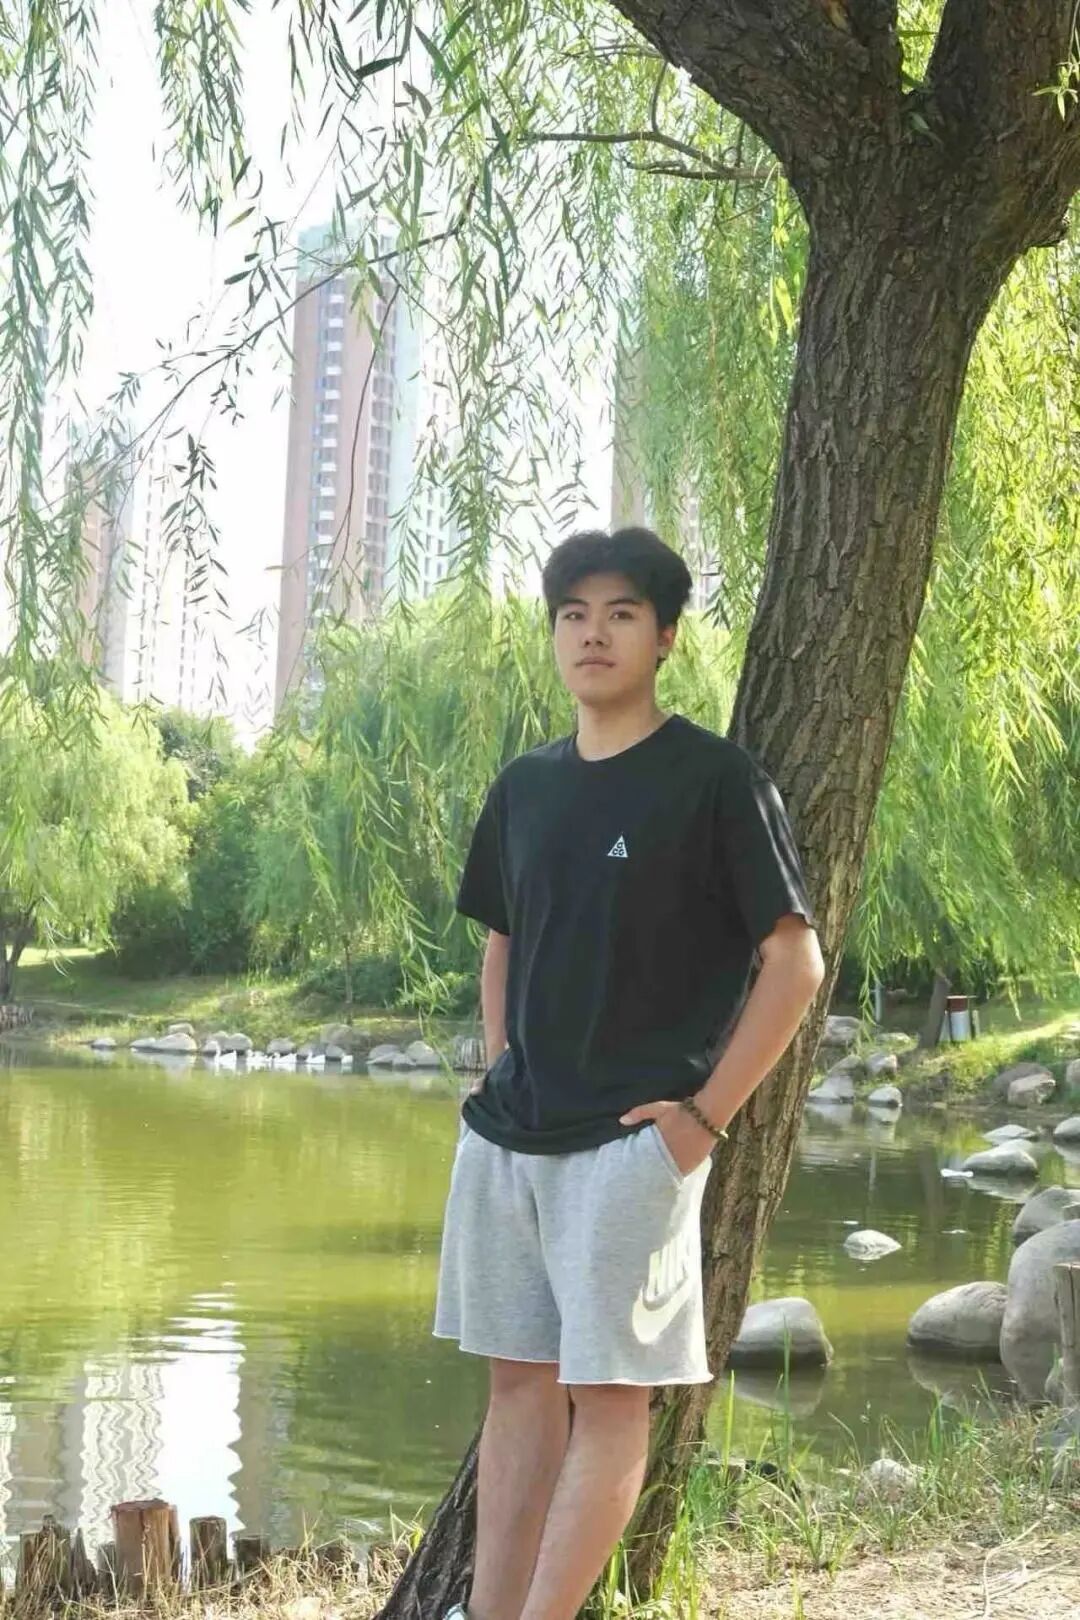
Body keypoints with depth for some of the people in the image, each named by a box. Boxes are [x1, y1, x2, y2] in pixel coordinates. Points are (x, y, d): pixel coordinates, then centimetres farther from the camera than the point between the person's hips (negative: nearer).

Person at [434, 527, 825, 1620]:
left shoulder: (715, 779, -6)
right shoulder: (524, 787, 11)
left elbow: (796, 962, -8)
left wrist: (705, 1114, -12)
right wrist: (501, 1076, 11)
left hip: (631, 1140, -6)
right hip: (505, 1137, 6)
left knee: (607, 1392, -5)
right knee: (519, 1380, 9)